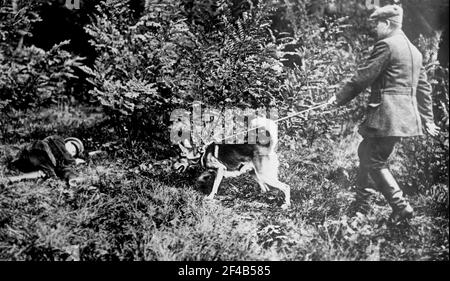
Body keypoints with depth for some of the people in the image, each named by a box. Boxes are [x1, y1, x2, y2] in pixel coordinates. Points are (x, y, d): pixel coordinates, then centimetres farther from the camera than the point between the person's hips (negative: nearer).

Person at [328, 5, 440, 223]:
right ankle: (362, 203, 27)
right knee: (366, 152, 19)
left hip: (387, 115, -9)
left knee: (375, 162, -1)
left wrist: (339, 98, -1)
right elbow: (423, 88, 20)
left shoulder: (386, 44, -9)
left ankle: (401, 206, -4)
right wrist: (428, 119, 25)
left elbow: (363, 78, -11)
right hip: (407, 115, 9)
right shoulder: (414, 50, 18)